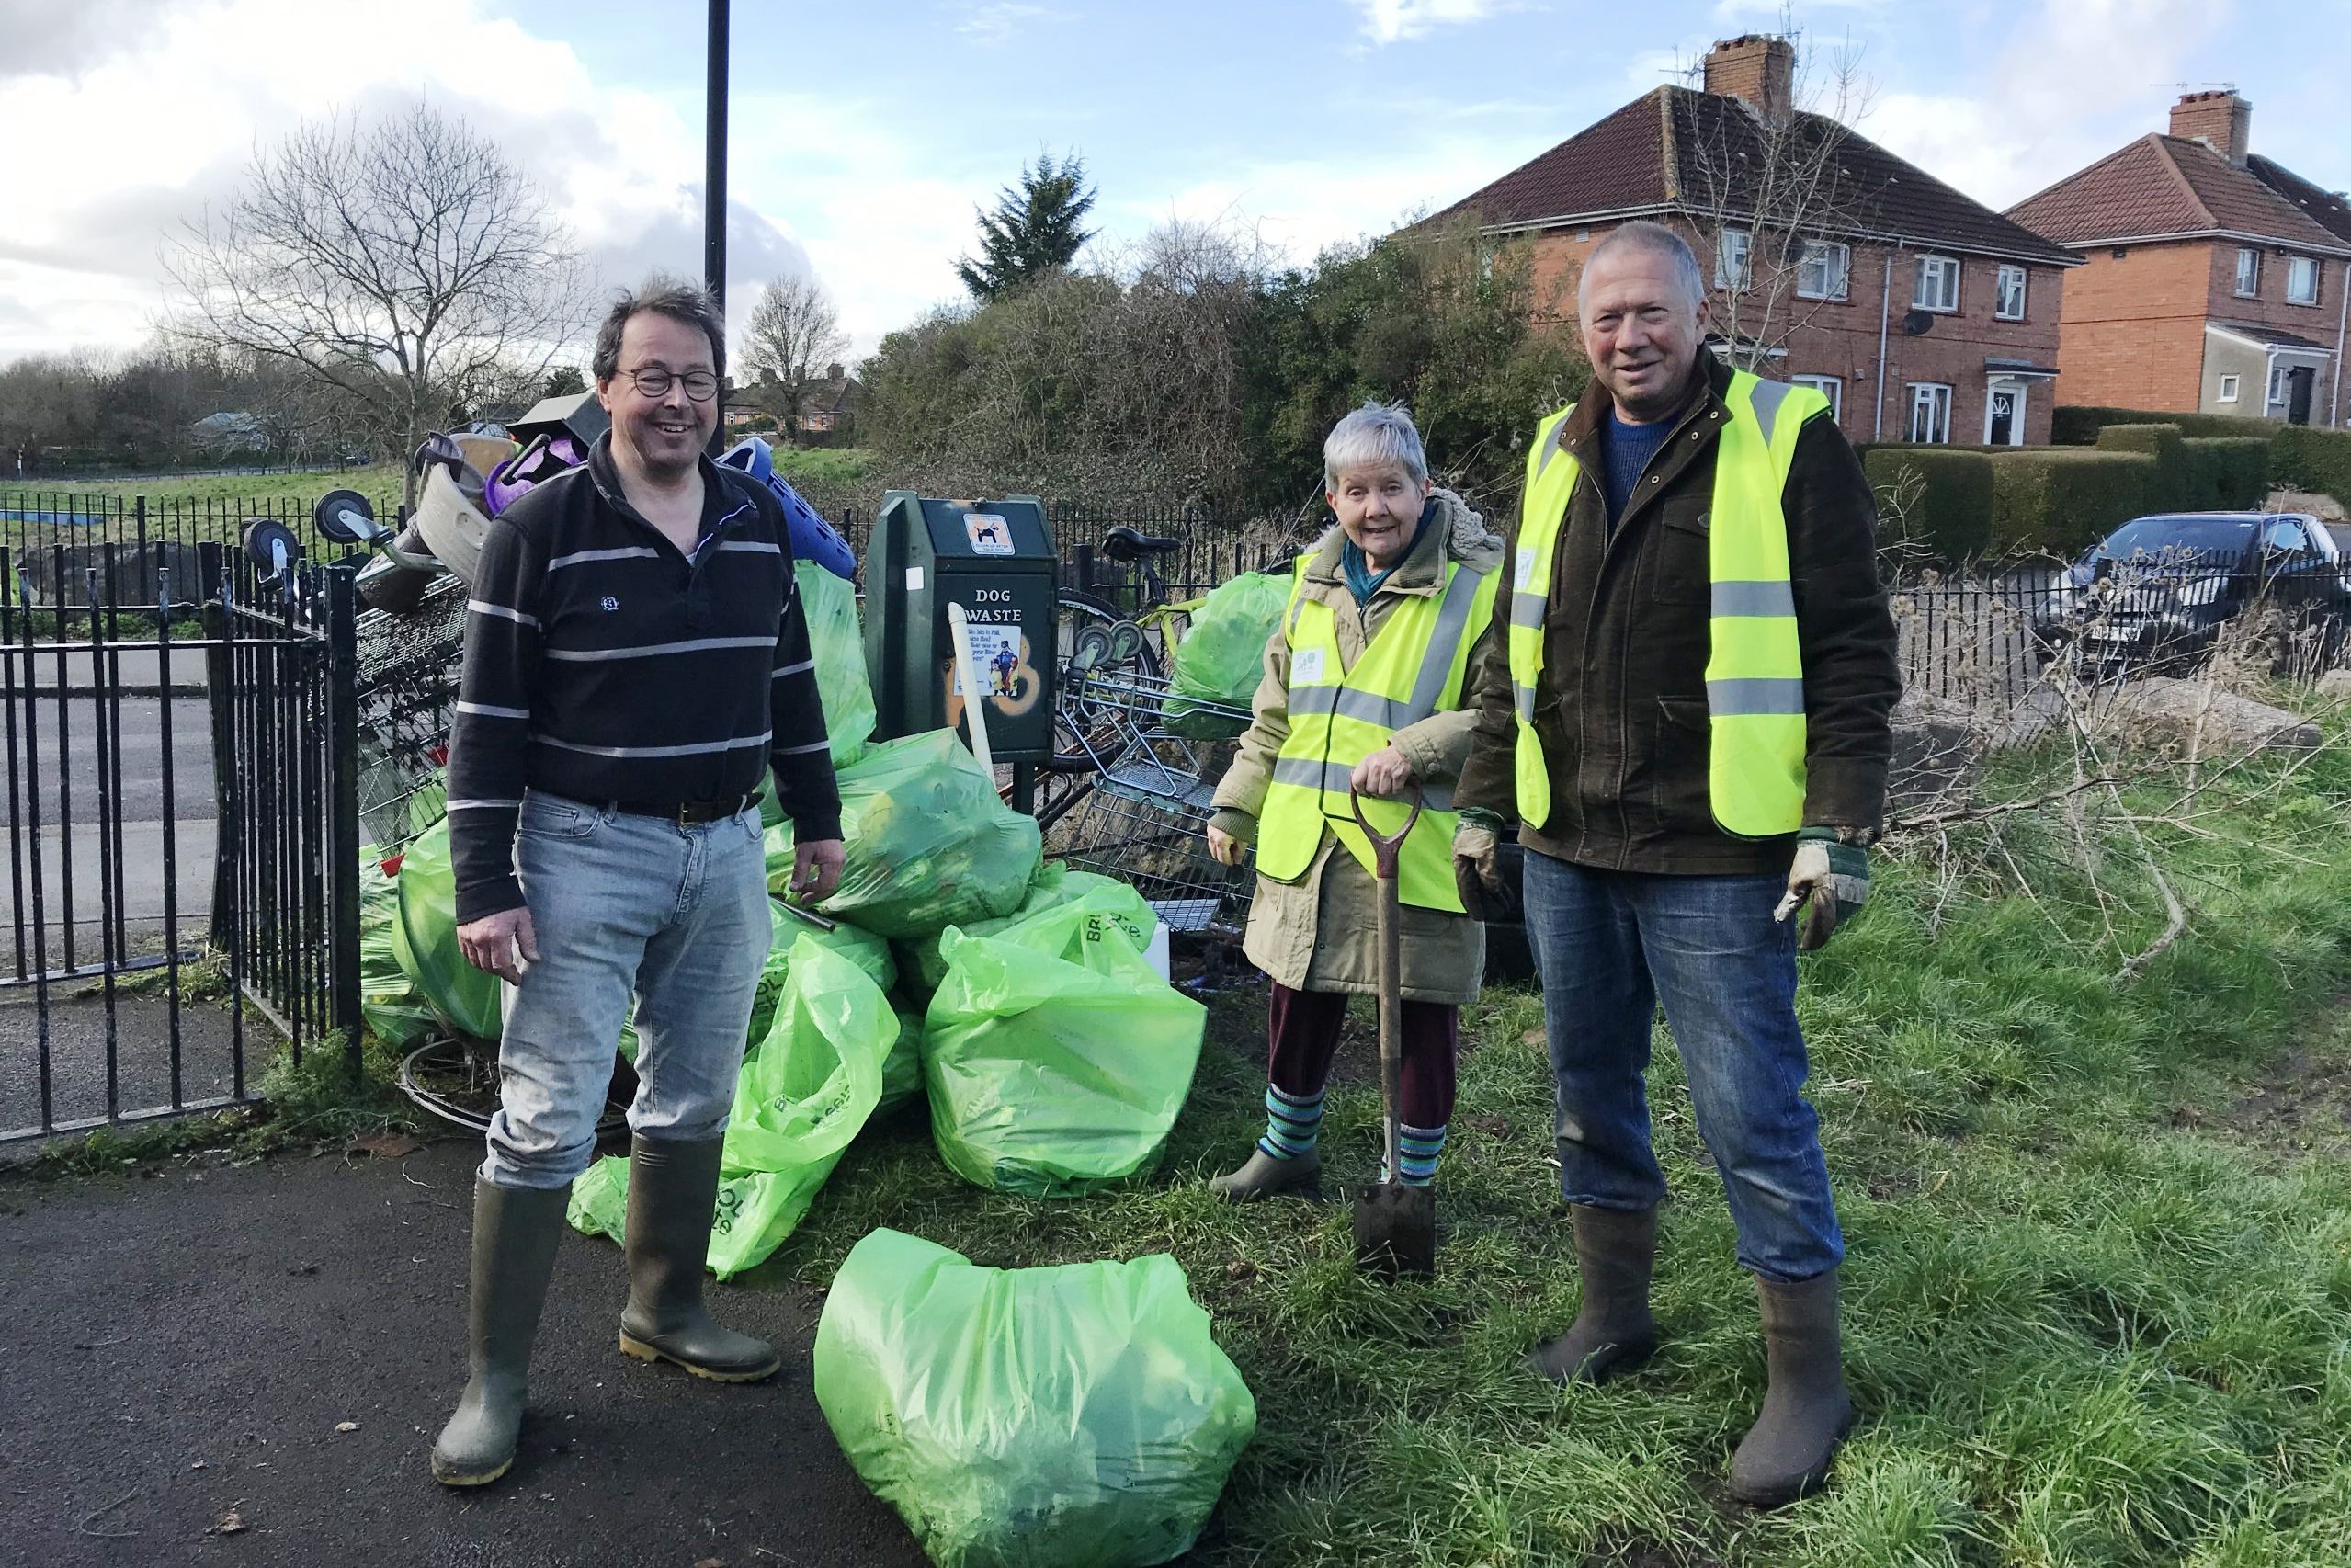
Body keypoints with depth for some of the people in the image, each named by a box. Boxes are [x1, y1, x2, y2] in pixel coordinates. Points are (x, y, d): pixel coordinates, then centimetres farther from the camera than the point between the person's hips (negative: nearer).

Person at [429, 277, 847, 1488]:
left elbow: (790, 683, 16)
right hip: (586, 853, -5)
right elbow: (489, 720, -9)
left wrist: (818, 819, 16)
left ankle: (666, 1311, 32)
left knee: (692, 1107, 14)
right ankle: (494, 1378, 12)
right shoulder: (540, 528, -8)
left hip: (726, 852, 5)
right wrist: (484, 887, -12)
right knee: (545, 1124, -2)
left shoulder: (758, 523, 6)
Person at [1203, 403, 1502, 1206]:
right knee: (1298, 1007, 18)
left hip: (1418, 852, -5)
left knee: (1421, 1019, 8)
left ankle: (1411, 1177, 27)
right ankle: (1288, 1146, 40)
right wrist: (1236, 808, 15)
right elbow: (1275, 715, 17)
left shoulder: (1477, 585, -10)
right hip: (1307, 845, 6)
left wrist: (1414, 751, -25)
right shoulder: (1314, 581, 9)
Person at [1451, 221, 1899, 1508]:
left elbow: (1851, 651, -8)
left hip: (1716, 856, -5)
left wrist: (1840, 828, -14)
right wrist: (1484, 804, 14)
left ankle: (1806, 1375, 17)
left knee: (1751, 1116, 0)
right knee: (1589, 1095, 15)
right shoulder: (1556, 455, 11)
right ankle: (1613, 1315, 33)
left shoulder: (1785, 440, -5)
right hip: (1566, 847, 6)